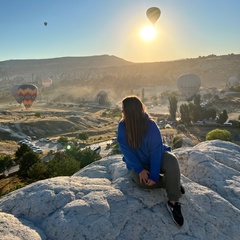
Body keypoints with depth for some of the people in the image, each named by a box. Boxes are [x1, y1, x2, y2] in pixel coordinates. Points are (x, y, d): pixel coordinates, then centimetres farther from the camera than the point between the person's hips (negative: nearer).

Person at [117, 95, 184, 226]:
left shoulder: (151, 125, -23)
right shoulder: (122, 126, -15)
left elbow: (156, 151, -25)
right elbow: (126, 150, -16)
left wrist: (154, 175, -32)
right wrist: (139, 169, -25)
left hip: (156, 157, -2)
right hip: (137, 162, 3)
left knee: (171, 160, -34)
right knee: (139, 179, -29)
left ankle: (173, 202, -25)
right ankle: (173, 184, -6)